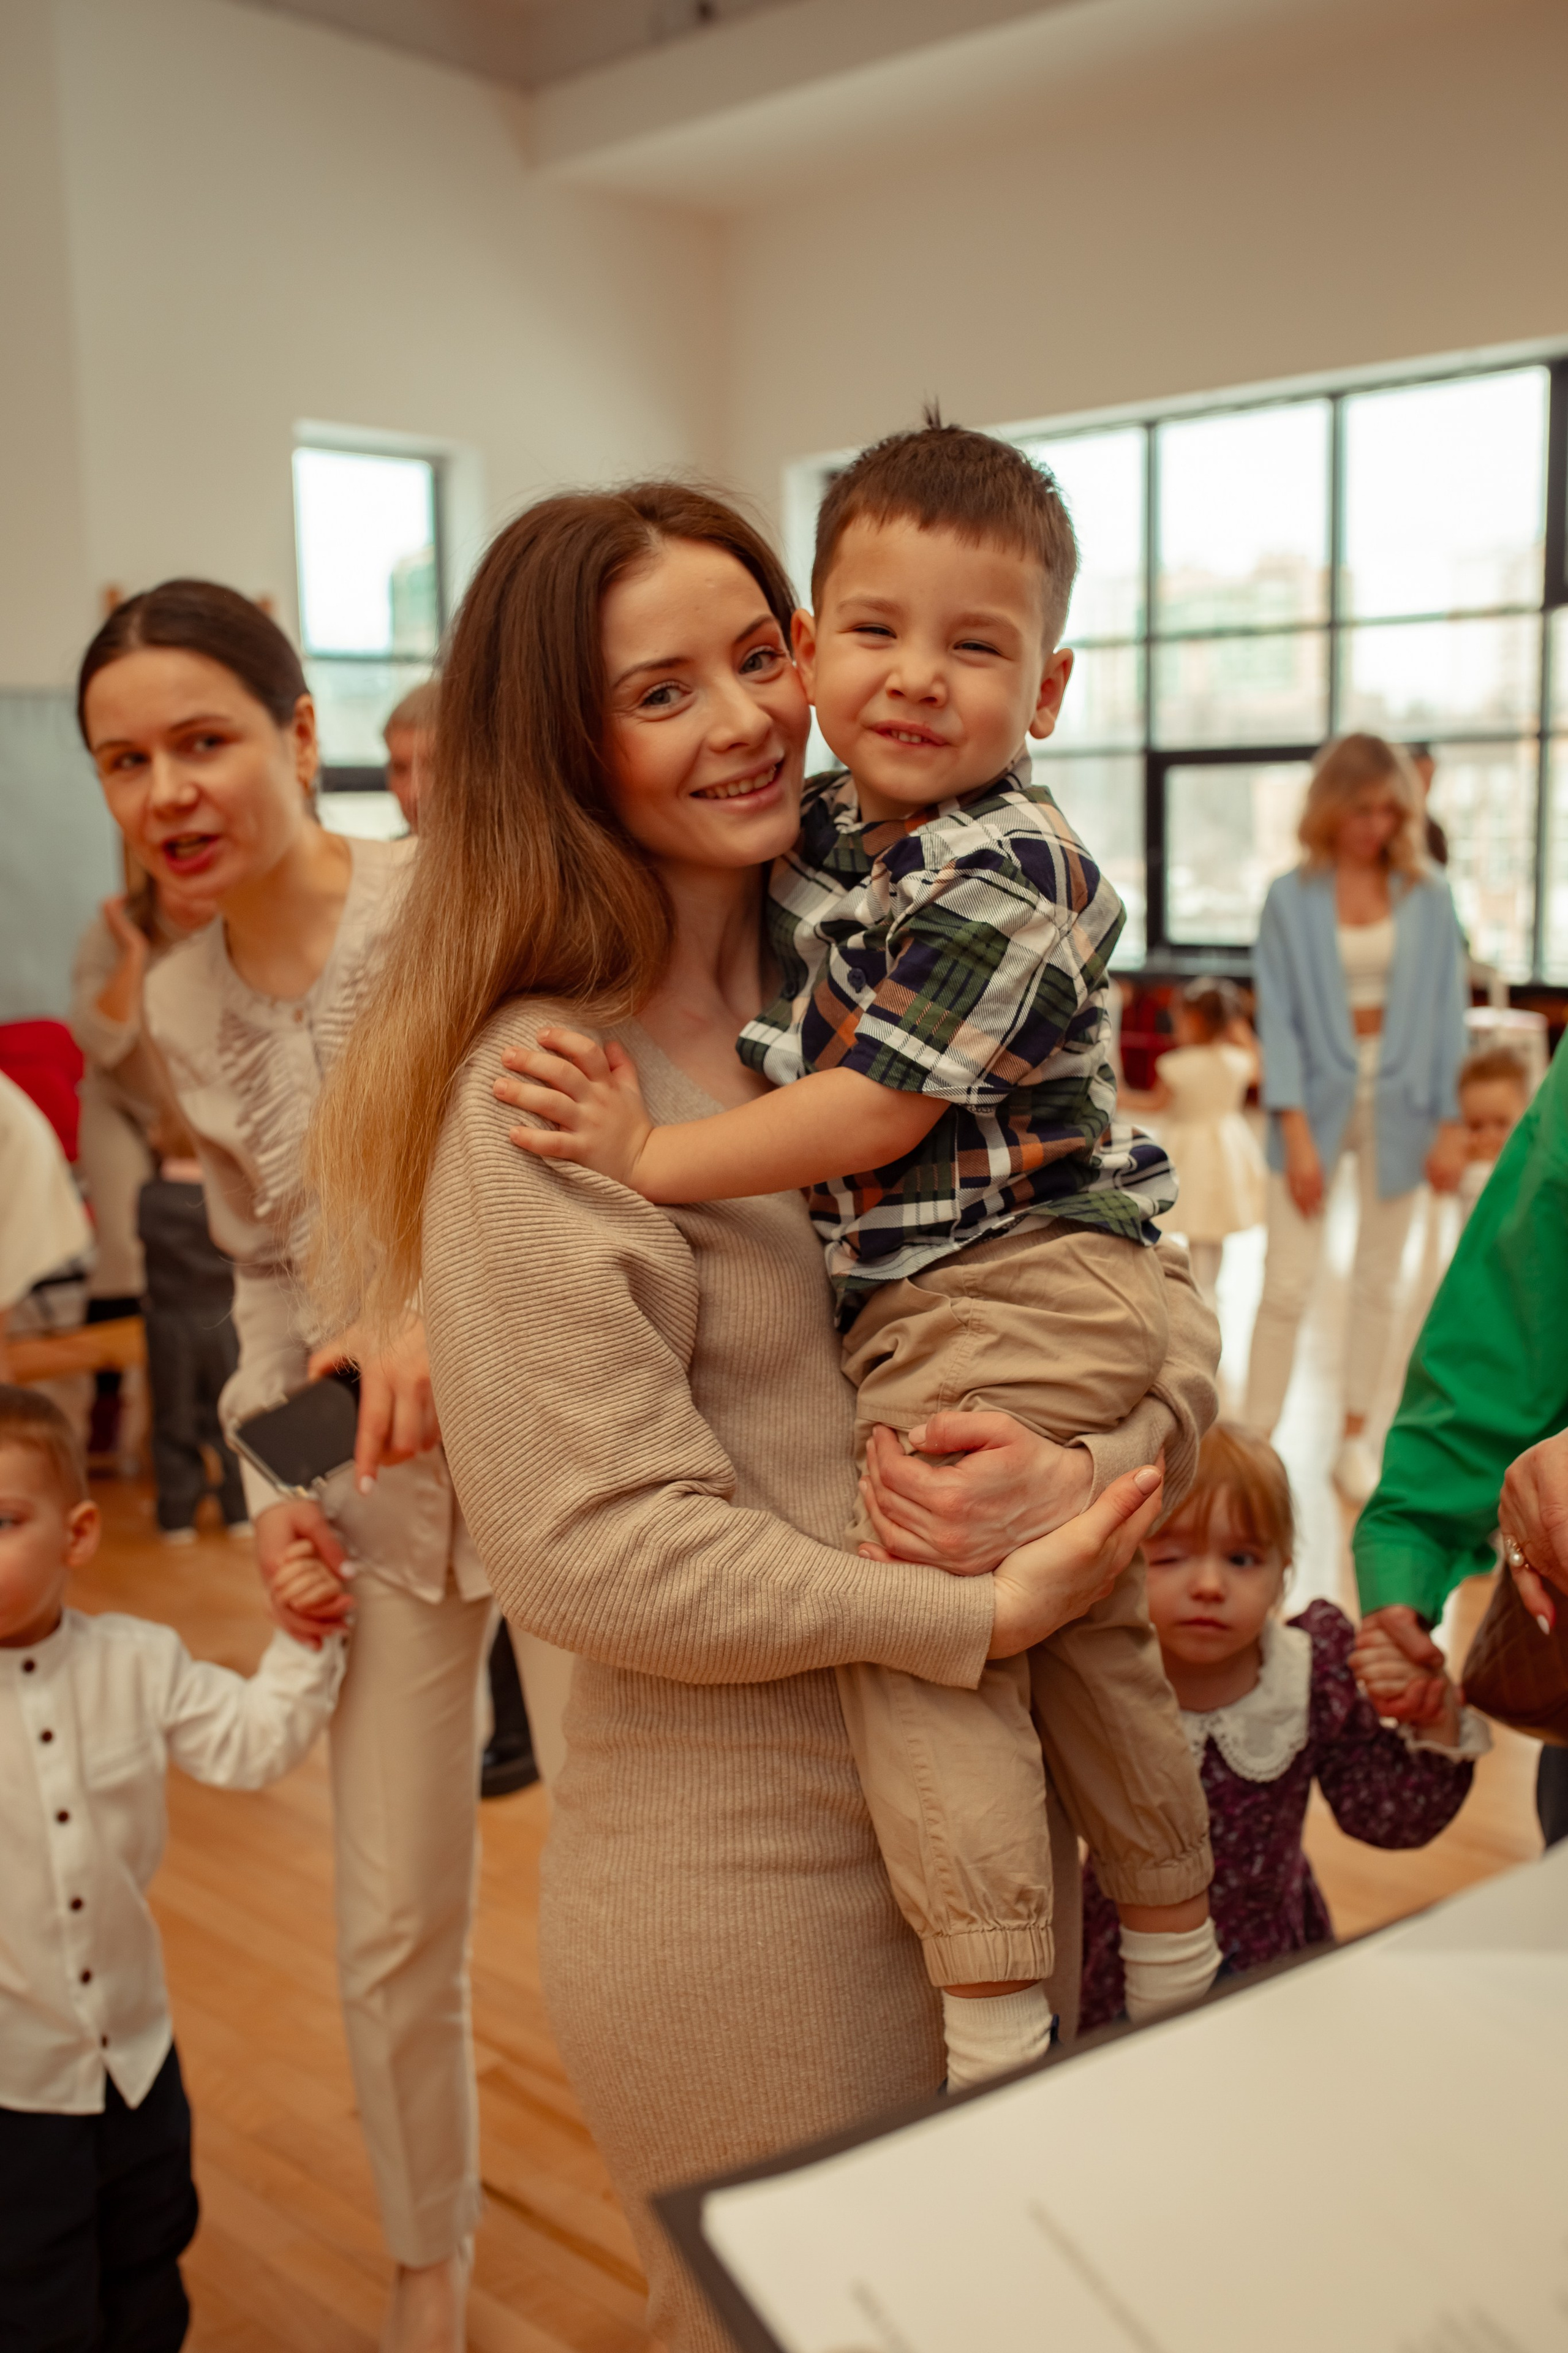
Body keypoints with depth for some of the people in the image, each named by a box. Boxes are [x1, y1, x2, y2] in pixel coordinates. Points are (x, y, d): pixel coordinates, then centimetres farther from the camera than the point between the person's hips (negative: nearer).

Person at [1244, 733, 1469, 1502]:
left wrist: (1451, 1122, -2)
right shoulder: (1291, 899, -2)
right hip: (1319, 1095, -2)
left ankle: (1354, 1440, 24)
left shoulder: (1427, 899, 2)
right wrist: (1296, 1129, -12)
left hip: (1398, 1098, 2)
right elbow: (1277, 1017, -5)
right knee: (1287, 1284, -5)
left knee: (1379, 1280, 10)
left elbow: (1447, 1012, 4)